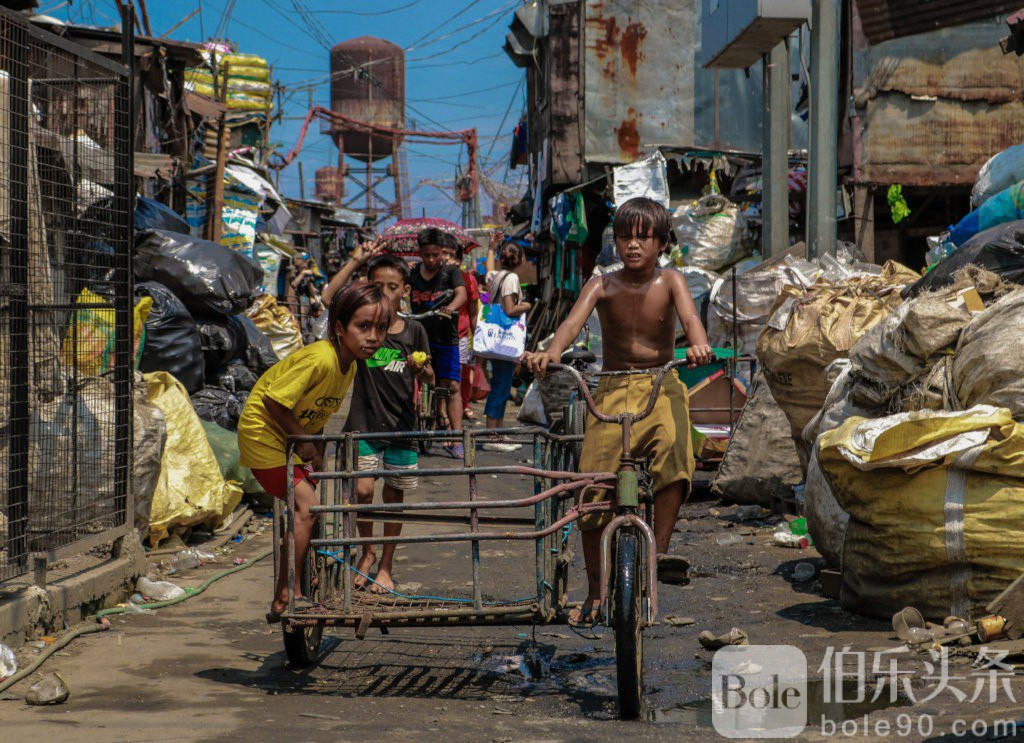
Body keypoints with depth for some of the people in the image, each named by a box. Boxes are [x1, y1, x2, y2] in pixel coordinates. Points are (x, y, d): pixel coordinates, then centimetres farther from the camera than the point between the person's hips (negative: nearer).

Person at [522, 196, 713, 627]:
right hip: (612, 391, 1)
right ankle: (595, 594, 11)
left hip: (662, 387, -1)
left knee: (673, 451, -34)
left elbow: (688, 315, -20)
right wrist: (551, 353, -40)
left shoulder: (669, 282, -1)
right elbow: (575, 320, -18)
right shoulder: (603, 286, -1)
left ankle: (660, 551, -21)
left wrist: (699, 345, -43)